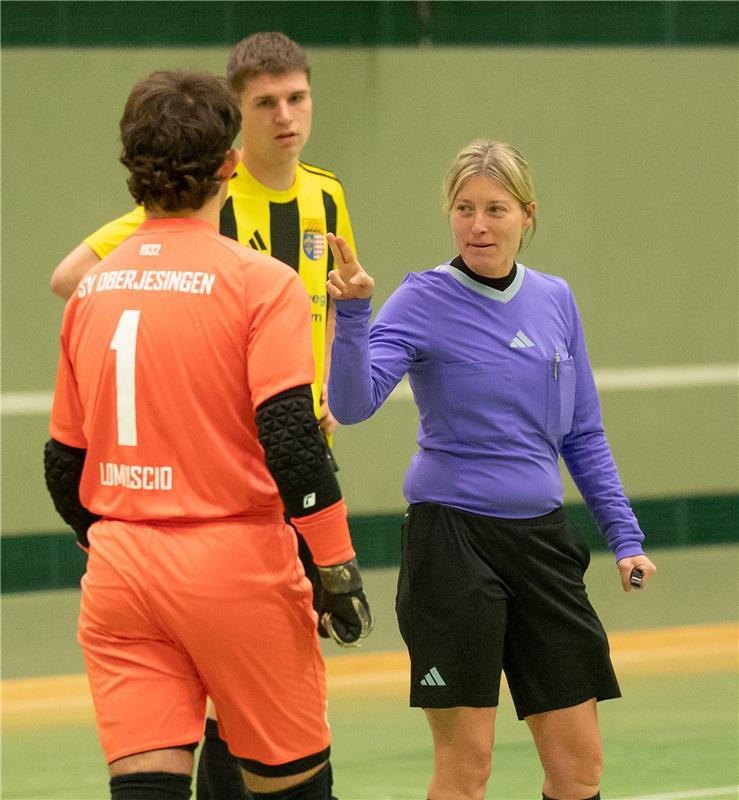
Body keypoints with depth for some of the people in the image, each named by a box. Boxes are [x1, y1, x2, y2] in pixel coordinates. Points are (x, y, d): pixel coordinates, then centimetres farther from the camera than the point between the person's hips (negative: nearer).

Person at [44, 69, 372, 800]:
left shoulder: (96, 288, 9)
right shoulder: (259, 281, -8)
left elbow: (65, 460, 15)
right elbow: (289, 433, -16)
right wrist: (338, 566, -11)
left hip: (119, 572, 5)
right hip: (233, 565, -4)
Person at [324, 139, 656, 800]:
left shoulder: (555, 301, 9)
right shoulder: (424, 301, -6)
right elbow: (352, 403, -20)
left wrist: (624, 536, 11)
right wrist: (352, 316, -35)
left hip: (542, 540, 5)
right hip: (451, 540, -5)